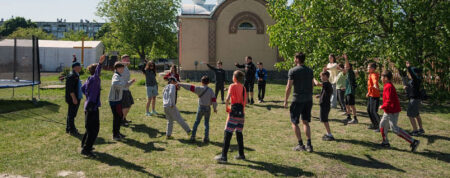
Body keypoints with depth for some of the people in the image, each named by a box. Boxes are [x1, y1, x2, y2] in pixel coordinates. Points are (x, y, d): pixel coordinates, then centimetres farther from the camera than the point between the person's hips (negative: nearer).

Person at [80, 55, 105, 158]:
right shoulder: (94, 79, -15)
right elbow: (97, 74, -39)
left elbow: (82, 88, 29)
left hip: (89, 106, 10)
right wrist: (100, 63, -53)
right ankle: (86, 149, -8)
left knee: (90, 127, 23)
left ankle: (84, 144, 36)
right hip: (92, 107, -10)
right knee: (93, 129, -8)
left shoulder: (89, 80, 13)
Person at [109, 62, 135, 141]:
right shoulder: (116, 76, -17)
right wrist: (123, 83, -33)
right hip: (114, 100, -10)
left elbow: (124, 85, 25)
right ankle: (115, 135, 5)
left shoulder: (120, 76, 13)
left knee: (120, 116, 16)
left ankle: (117, 132, 29)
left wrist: (131, 82, 9)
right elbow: (114, 83, -40)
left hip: (118, 99, 10)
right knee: (117, 117, -4)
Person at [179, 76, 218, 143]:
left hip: (201, 107, -1)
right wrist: (215, 108, 8)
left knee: (196, 122, 11)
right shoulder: (210, 90, -3)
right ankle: (206, 138, 9)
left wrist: (180, 84, -5)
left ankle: (193, 137, 13)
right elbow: (213, 100, -5)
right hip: (208, 108, 1)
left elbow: (190, 87, -10)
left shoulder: (200, 89, -10)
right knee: (206, 123, 11)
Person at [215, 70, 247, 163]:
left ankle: (224, 156, -7)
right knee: (239, 133, 16)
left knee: (227, 133, -5)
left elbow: (227, 99, -18)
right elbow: (245, 101, 15)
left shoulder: (233, 86, -8)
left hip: (234, 112, -7)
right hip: (242, 113, 7)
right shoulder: (243, 87, 13)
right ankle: (241, 154, 21)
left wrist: (227, 107, -5)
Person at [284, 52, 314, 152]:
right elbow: (312, 84, 14)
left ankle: (300, 145, 7)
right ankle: (309, 145, 9)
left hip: (297, 99, -6)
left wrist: (285, 101, -4)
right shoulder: (310, 70, 9)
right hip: (308, 99, 6)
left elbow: (289, 87, -10)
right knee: (305, 122, 15)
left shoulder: (293, 71, -8)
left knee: (294, 122, 7)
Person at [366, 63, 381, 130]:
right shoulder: (370, 74, 14)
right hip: (370, 95, 10)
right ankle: (374, 125, 28)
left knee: (373, 111, -11)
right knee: (369, 110, 17)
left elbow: (375, 80, -41)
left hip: (374, 96, -10)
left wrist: (375, 85, -60)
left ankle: (380, 126, -4)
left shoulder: (374, 75, -17)